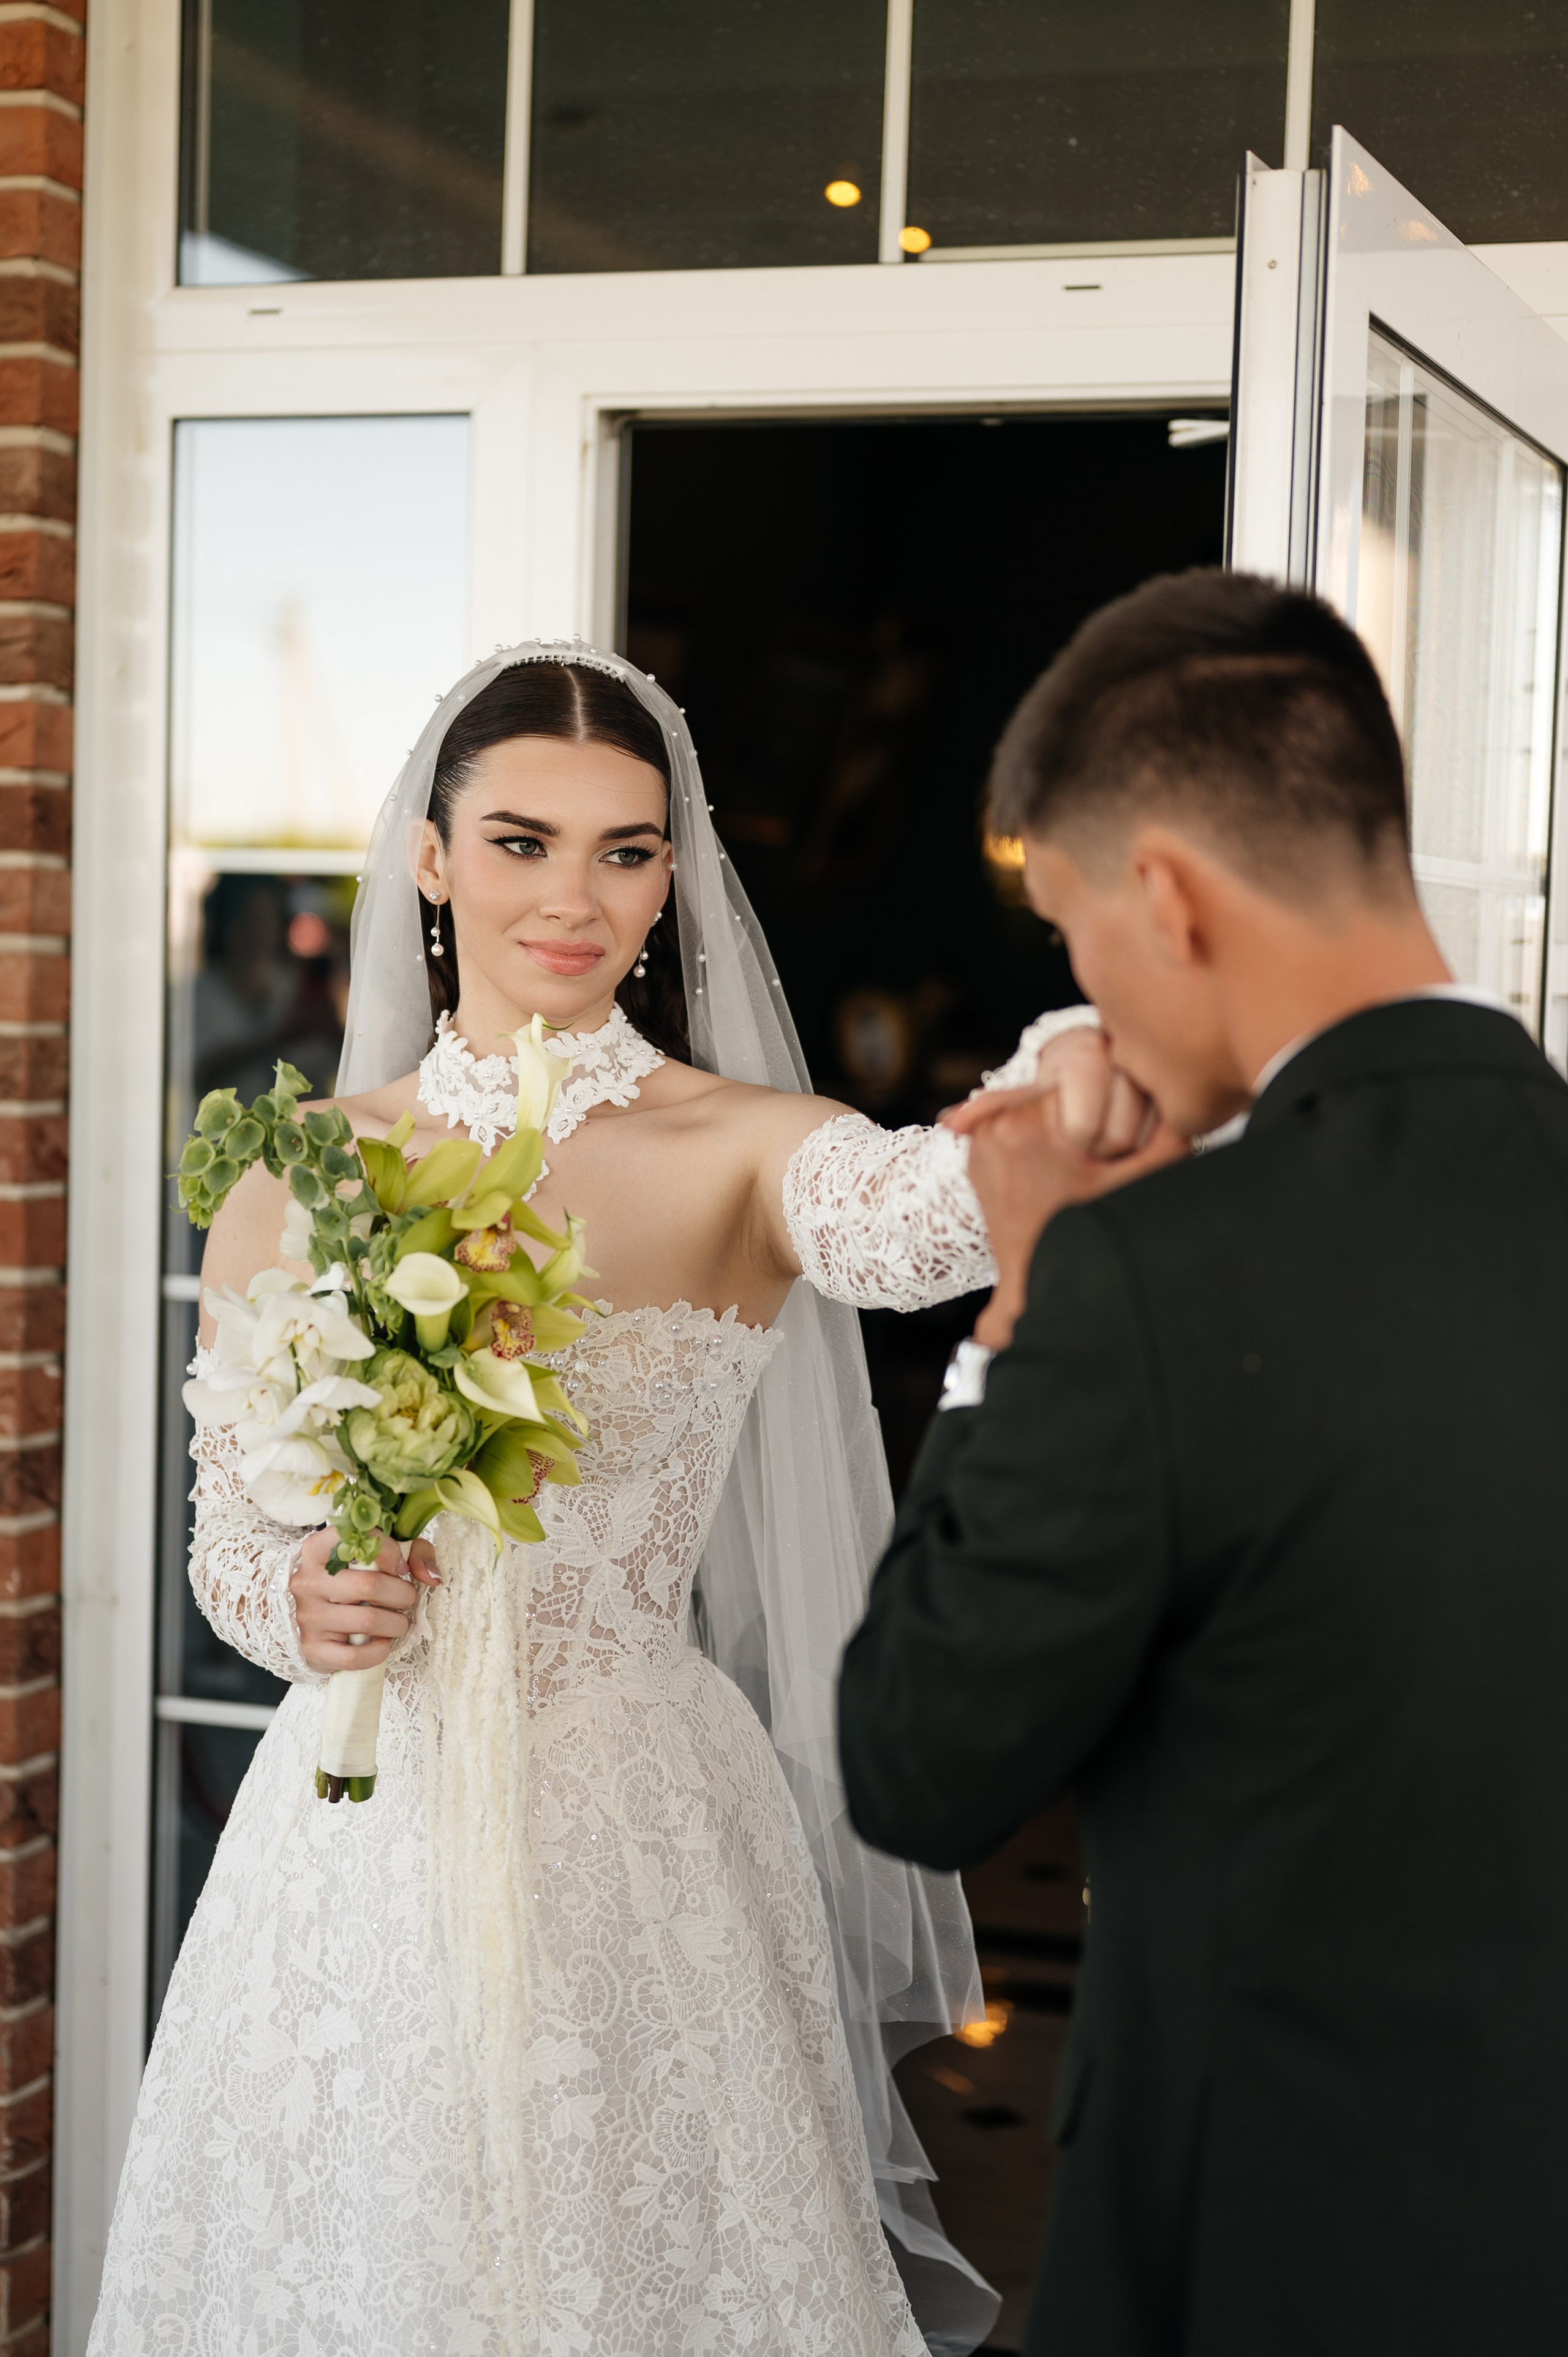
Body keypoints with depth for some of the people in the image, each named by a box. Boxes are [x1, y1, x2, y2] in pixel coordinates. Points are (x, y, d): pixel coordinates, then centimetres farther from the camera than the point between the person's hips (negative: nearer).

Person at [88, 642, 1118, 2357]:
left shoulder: (739, 1151, -6)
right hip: (363, 1843, 3)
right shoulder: (298, 1175, 3)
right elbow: (230, 1536, 9)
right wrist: (304, 1603, -14)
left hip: (639, 1844, -2)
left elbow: (920, 1218, -30)